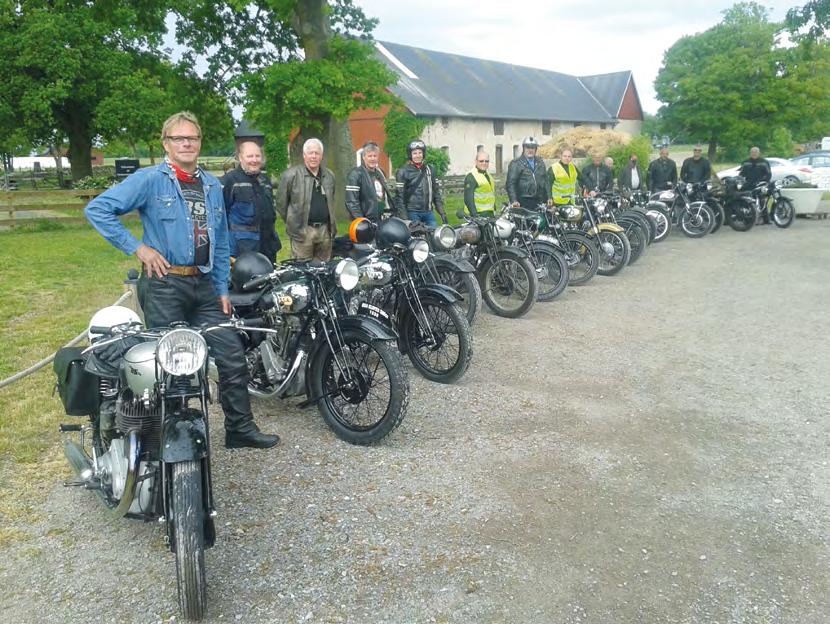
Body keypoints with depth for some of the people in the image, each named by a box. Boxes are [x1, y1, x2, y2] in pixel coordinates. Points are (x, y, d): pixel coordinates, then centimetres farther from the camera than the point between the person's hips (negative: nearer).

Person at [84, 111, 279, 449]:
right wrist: (137, 247, -12)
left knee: (233, 358, 6)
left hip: (204, 285, 6)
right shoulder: (150, 179, -5)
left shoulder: (212, 185, 14)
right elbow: (97, 208, -10)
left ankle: (240, 428, 19)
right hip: (164, 284, -6)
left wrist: (222, 290, 14)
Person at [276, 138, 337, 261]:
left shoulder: (329, 175, 12)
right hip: (302, 231, -5)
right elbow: (281, 202, -1)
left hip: (325, 230, 5)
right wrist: (292, 222, 3)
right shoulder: (291, 174, -6)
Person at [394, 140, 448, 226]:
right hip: (412, 213, -5)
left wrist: (442, 212, 10)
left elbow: (436, 192, 17)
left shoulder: (430, 170, 15)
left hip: (428, 212, 5)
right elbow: (399, 195, -6)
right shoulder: (403, 172, -1)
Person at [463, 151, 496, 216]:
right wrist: (475, 215, -24)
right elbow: (468, 199, -18)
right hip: (479, 214, -9)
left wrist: (494, 210, 21)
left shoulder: (488, 175, 19)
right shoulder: (471, 177, -12)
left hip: (490, 213, 9)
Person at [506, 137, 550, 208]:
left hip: (539, 202, 5)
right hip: (524, 203, -5)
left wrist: (548, 197, 15)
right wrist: (513, 200, -17)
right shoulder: (515, 164, 0)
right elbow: (510, 183, -6)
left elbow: (545, 180, 22)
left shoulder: (540, 163, 19)